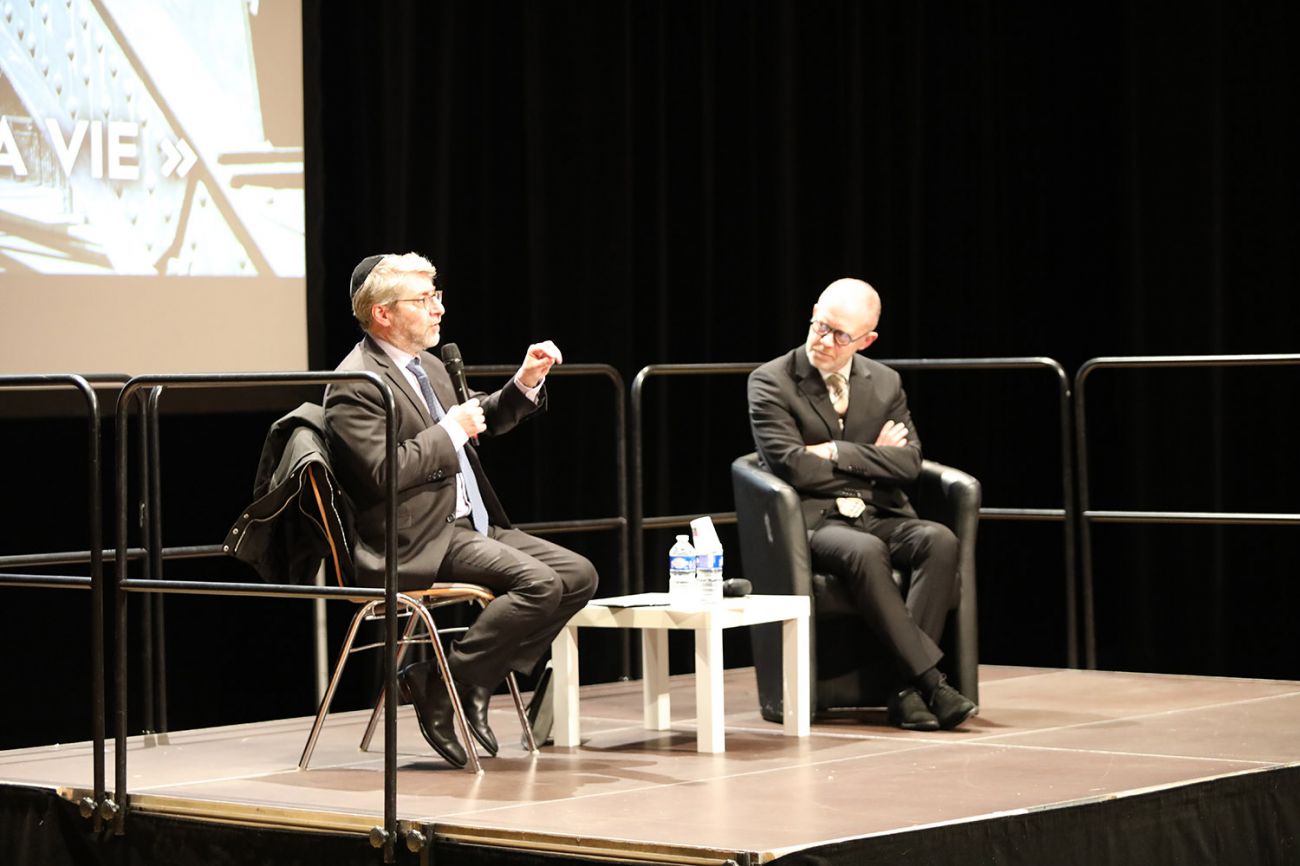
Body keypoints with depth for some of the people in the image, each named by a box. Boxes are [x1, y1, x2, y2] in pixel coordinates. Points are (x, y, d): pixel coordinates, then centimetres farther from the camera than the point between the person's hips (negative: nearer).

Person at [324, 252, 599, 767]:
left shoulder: (427, 365, 17)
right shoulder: (354, 386, -12)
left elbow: (480, 421, 33)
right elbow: (384, 472, -23)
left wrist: (524, 385, 15)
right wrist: (451, 431, -14)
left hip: (469, 526, 10)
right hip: (417, 544, -10)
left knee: (579, 575, -2)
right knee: (538, 583, -26)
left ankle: (478, 683, -1)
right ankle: (438, 685, -15)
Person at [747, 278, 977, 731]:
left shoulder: (885, 383, 14)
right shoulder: (771, 382, 1)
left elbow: (908, 461, 2)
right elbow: (791, 466, -11)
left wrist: (839, 453, -10)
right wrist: (872, 459, -3)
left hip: (881, 518, 4)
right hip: (814, 523, -4)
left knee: (940, 540, -28)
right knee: (865, 552, -37)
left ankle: (908, 691, -32)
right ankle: (931, 681, -35)